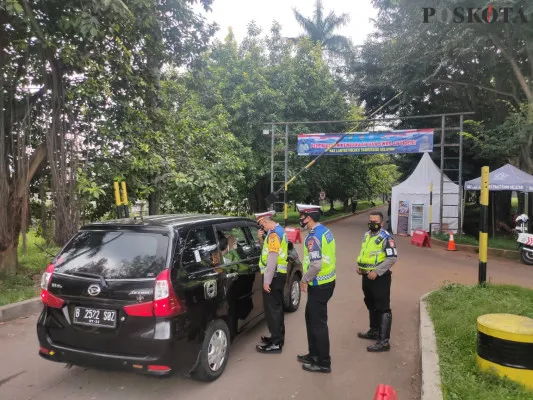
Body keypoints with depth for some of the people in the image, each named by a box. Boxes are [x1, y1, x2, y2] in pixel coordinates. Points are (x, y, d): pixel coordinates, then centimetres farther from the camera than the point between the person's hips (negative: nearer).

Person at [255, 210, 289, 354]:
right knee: (277, 307, 18)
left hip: (274, 276, -10)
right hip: (279, 274, 10)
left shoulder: (274, 233, -19)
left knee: (272, 308, -3)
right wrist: (261, 240, 2)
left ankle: (276, 343, 4)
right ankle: (278, 336, 29)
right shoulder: (279, 230, 14)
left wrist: (267, 281, -23)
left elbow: (272, 259, -24)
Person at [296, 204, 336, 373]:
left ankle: (324, 363, 16)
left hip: (320, 285, -10)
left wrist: (304, 280, -13)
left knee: (318, 323, 2)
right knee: (311, 317, 21)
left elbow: (316, 265, -29)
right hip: (326, 281, 10)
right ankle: (314, 354, 34)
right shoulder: (324, 230, 8)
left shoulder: (313, 236, -22)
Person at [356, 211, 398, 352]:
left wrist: (376, 272, -22)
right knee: (371, 306, 22)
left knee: (383, 308, -4)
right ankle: (374, 331, 39)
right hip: (366, 276, 9)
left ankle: (384, 341, -1)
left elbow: (393, 258, -21)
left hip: (380, 277, -9)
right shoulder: (366, 235, 11)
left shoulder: (386, 237, -15)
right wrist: (359, 265, 7)